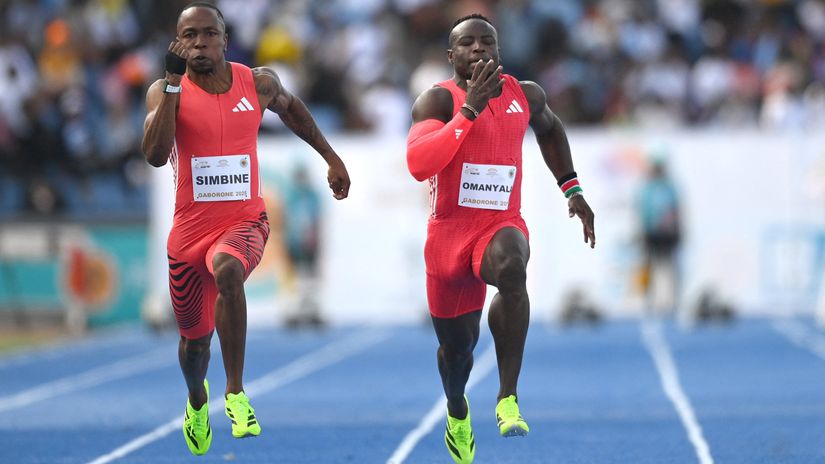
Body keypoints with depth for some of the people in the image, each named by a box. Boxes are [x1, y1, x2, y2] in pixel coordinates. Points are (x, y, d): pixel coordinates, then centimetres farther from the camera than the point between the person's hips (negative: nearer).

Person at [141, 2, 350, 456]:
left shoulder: (258, 82, -2)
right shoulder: (165, 91, -7)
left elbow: (290, 107, 22)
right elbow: (156, 155, -24)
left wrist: (330, 157, 24)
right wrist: (173, 81, -26)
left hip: (244, 220, -1)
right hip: (190, 227, 1)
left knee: (227, 270, -37)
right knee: (194, 335, 15)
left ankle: (235, 393, -27)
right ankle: (197, 400, 53)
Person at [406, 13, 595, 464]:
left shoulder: (525, 96, 2)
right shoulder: (438, 100, -9)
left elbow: (549, 128, 27)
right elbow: (419, 165, -27)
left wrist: (571, 190, 22)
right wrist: (469, 111, -29)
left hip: (503, 226, 0)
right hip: (449, 231, 0)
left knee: (510, 270, -37)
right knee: (457, 346, 13)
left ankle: (508, 399, -34)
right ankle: (457, 411, 50)